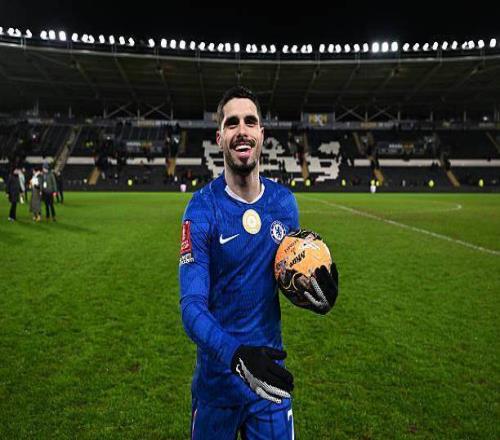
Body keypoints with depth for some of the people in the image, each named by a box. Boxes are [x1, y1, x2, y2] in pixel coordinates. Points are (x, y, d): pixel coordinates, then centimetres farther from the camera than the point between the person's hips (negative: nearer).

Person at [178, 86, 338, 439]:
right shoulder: (202, 210, -17)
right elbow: (192, 305, -21)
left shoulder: (285, 203, -3)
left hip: (270, 370, 3)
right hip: (218, 373, -2)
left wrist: (317, 291, -12)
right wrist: (236, 355, -37)